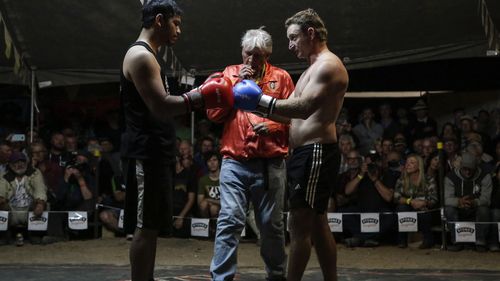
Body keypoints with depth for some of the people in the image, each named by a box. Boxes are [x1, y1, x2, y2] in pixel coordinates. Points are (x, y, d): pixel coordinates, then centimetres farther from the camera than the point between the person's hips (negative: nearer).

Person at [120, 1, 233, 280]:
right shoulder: (140, 56, -14)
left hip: (154, 153, 11)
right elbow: (161, 108, -22)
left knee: (152, 226, 14)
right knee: (146, 227, -8)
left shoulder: (147, 56, 20)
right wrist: (202, 96, -15)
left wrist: (200, 92, 11)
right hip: (146, 154, -11)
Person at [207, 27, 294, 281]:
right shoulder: (230, 74, 11)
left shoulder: (281, 77, 8)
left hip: (270, 163, 0)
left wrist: (272, 127, -13)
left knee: (272, 224, 7)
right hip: (234, 162, 0)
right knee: (229, 220, -10)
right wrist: (237, 84, -5)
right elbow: (213, 113, 4)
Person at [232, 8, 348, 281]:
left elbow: (304, 108, -25)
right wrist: (262, 109, 7)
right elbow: (297, 114, 18)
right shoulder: (315, 68, 22)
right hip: (307, 153, 11)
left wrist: (260, 101, -23)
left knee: (299, 223, -10)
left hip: (315, 153, -11)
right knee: (316, 223, 14)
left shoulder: (327, 65, -11)